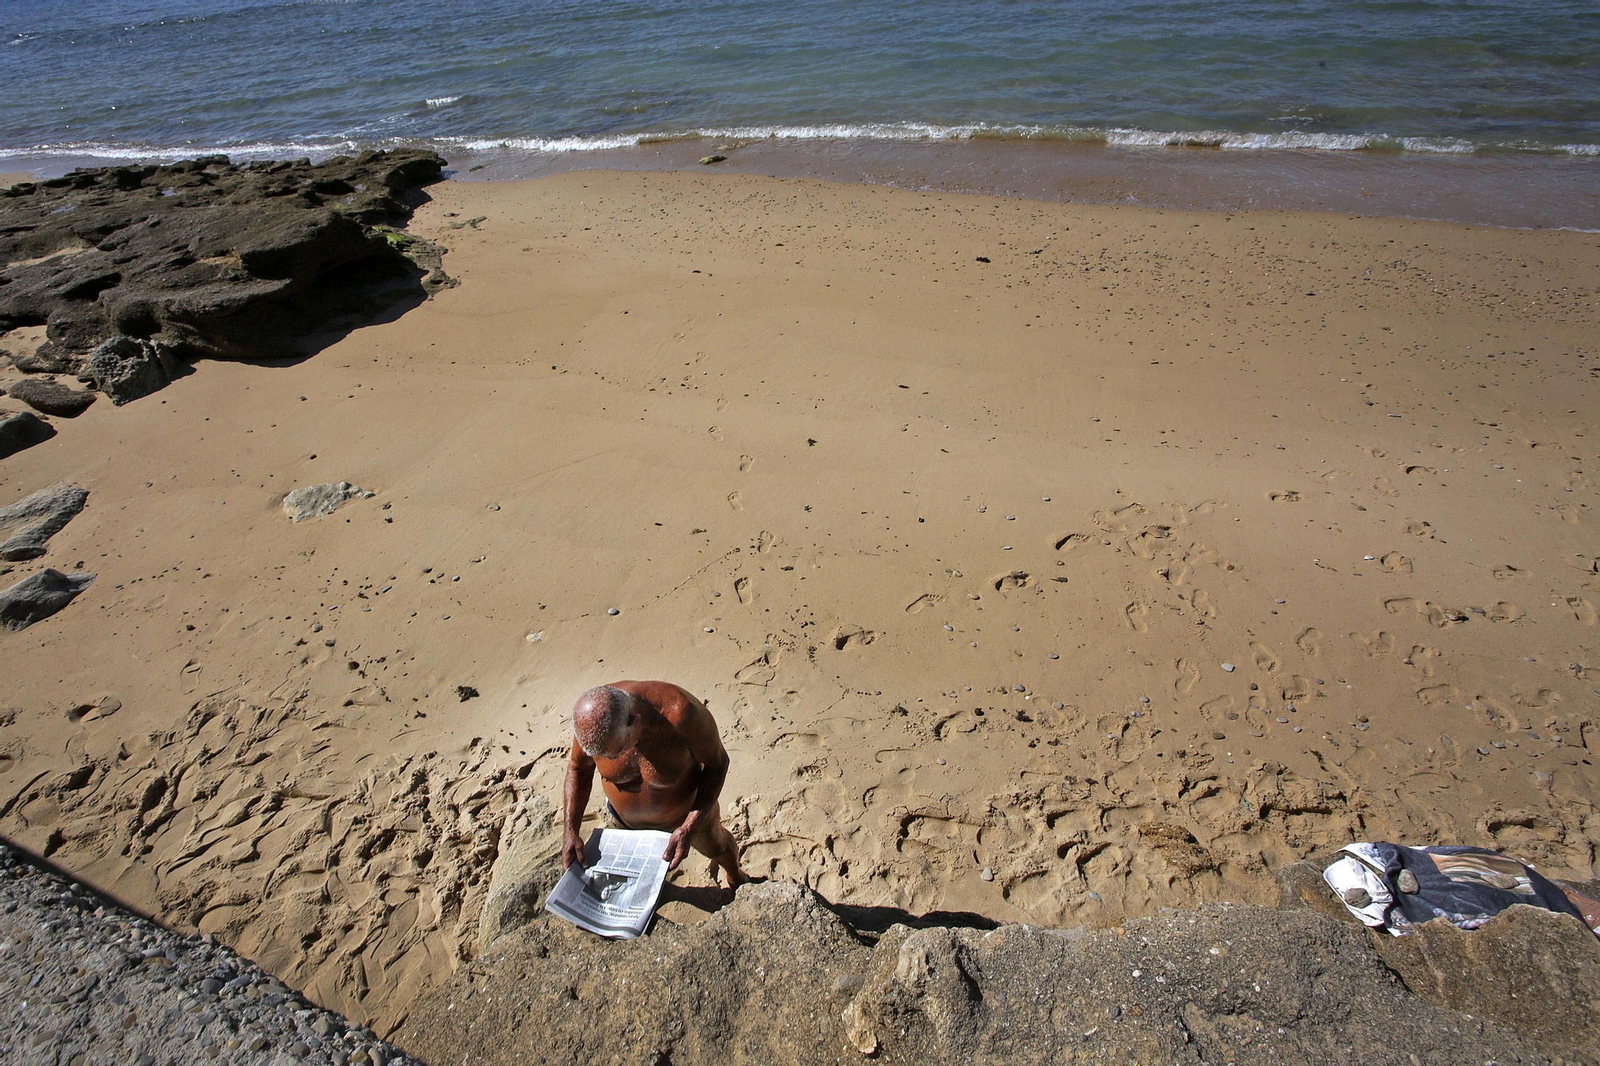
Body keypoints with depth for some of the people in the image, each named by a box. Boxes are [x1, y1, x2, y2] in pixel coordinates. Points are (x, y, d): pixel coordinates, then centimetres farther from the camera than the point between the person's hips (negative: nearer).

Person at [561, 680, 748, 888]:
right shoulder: (592, 717, -31)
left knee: (716, 846, 29)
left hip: (689, 810, -2)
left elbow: (718, 763, -27)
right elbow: (578, 768, -11)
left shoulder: (680, 714, -43)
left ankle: (736, 876, 63)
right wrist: (570, 831, -19)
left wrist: (688, 829, -33)